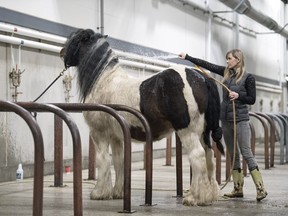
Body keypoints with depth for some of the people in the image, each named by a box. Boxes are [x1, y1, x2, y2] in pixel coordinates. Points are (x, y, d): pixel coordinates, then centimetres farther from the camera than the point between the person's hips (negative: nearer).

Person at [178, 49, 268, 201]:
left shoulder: (248, 78, -5)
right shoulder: (226, 72, 8)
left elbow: (252, 100, -1)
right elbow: (207, 65, 9)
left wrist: (238, 95, -16)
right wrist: (187, 57, 7)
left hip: (240, 119, -6)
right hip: (225, 119, 6)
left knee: (246, 153, -10)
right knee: (233, 154, 8)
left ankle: (261, 189, -9)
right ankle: (238, 189, 13)